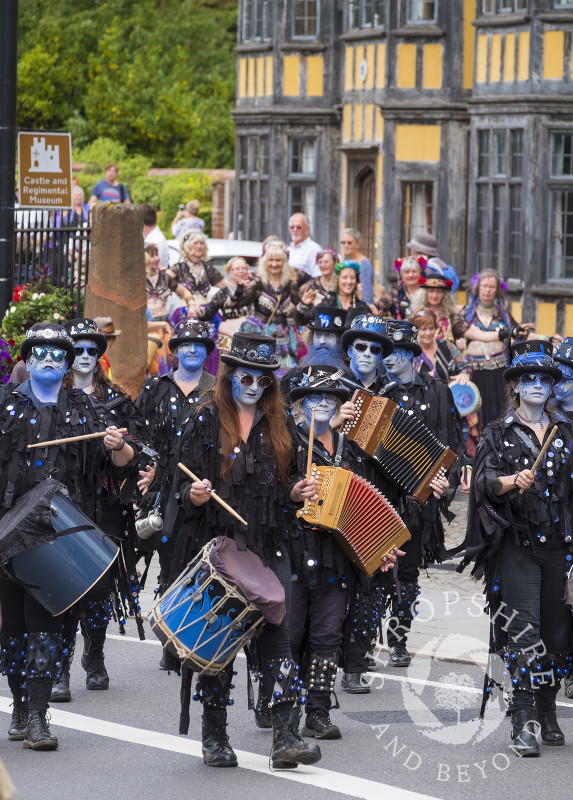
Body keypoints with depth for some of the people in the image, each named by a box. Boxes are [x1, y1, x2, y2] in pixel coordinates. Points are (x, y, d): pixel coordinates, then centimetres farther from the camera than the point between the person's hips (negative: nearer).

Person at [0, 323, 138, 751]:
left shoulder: (86, 412, 11)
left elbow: (126, 466, 7)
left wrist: (118, 448, -14)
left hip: (60, 534, -1)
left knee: (46, 619, -7)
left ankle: (38, 716, -7)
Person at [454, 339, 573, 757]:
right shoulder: (499, 434, 4)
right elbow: (485, 480, -8)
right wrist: (511, 481, -28)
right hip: (517, 545, -4)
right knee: (524, 629, -13)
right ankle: (523, 725, -15)